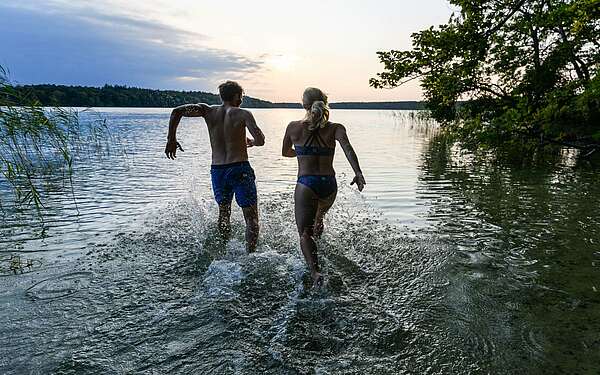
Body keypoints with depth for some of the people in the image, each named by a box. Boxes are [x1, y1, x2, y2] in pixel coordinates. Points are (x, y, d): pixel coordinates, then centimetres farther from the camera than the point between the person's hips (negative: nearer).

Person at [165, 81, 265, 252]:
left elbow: (177, 111, -3)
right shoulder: (243, 114, -3)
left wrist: (171, 139, 5)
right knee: (251, 217, 6)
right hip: (240, 169, -4)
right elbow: (260, 140, -13)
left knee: (223, 211, 25)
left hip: (217, 171, 4)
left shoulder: (208, 111, 7)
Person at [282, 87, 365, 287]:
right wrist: (358, 173, -27)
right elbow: (347, 147, -17)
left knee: (304, 234, -2)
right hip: (329, 185, 3)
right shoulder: (335, 128, 3)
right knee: (318, 217, 37)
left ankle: (315, 272, -19)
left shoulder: (294, 127, 3)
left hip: (306, 184, -2)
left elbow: (285, 152, 18)